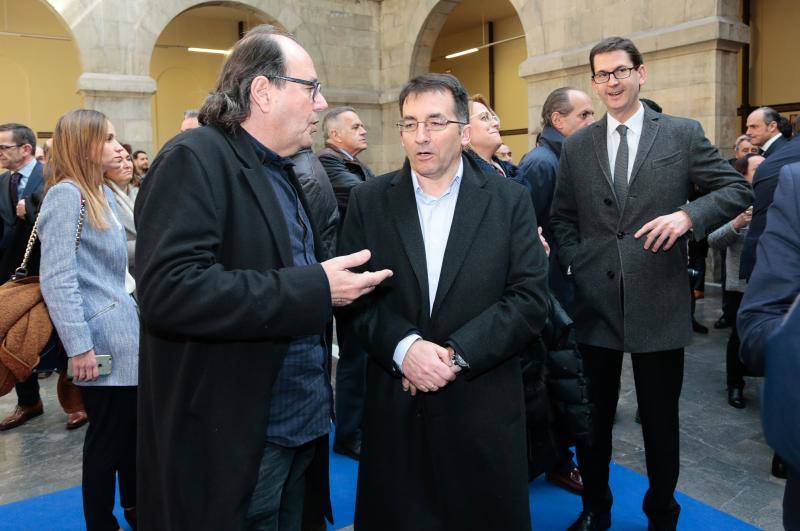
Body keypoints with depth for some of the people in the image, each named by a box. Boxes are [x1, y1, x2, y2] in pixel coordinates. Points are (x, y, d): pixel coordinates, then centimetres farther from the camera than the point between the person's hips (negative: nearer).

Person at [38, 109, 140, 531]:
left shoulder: (102, 192, 13)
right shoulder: (66, 195, -13)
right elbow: (57, 278, -20)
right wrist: (79, 346, -22)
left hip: (126, 334, 8)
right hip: (102, 340, -8)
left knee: (133, 427, 16)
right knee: (108, 436, 4)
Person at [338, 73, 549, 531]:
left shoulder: (510, 200, 0)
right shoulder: (369, 201, 3)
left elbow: (531, 299, -7)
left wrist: (457, 354, -16)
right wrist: (404, 347, -18)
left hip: (484, 405, 0)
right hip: (395, 406, 1)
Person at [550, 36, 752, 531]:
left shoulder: (683, 134, 1)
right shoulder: (577, 146, 7)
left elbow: (739, 189, 0)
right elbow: (562, 220, 12)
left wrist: (688, 214, -17)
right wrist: (577, 267, -2)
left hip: (658, 300, -1)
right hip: (594, 300, 2)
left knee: (660, 419, 12)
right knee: (593, 416, 14)